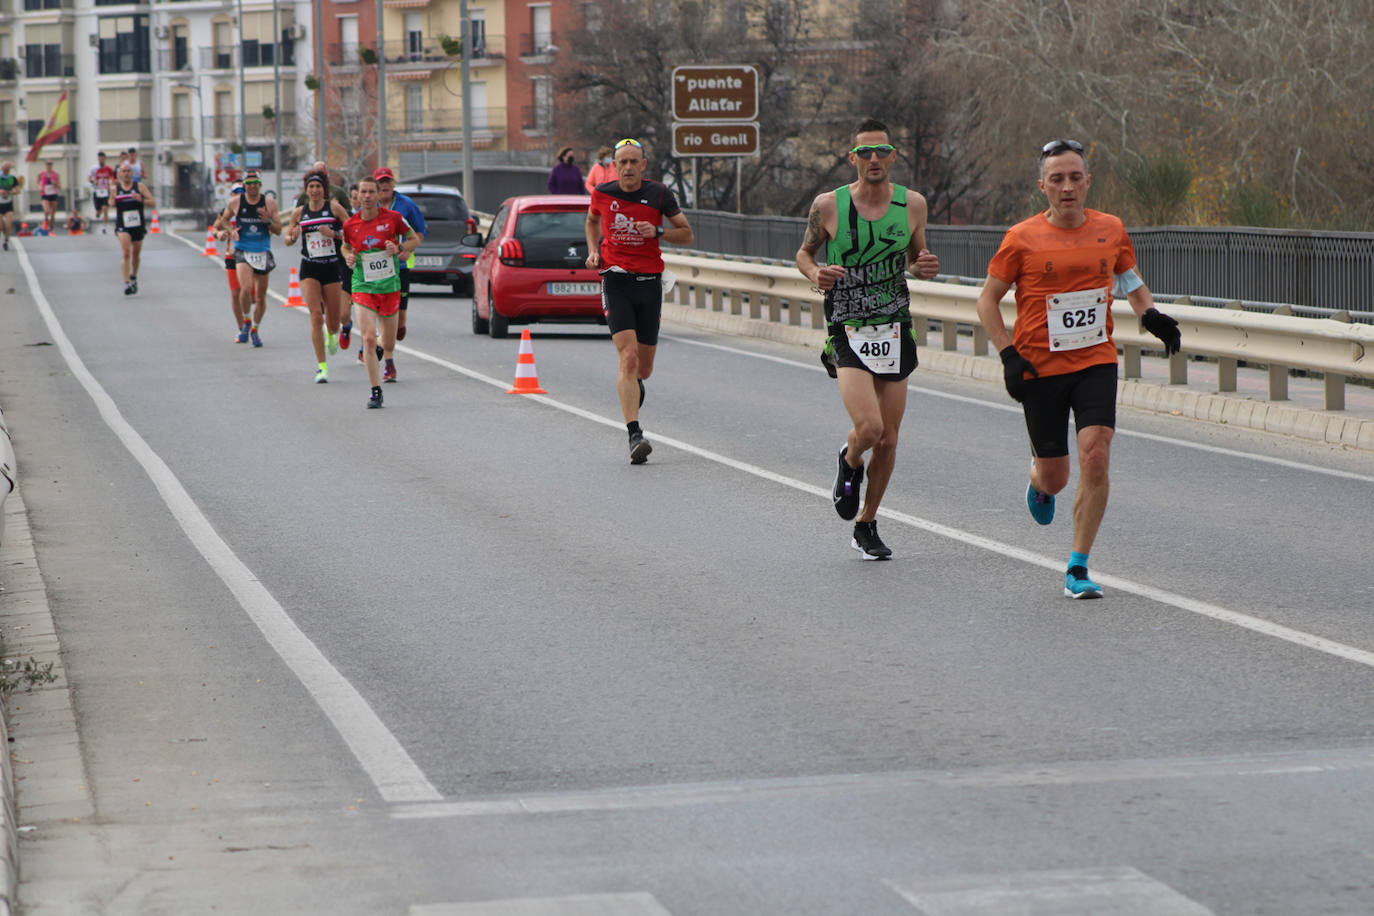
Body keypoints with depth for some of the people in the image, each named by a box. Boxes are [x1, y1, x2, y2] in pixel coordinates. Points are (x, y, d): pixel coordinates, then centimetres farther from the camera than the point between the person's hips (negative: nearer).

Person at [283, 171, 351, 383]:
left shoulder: (334, 207, -3)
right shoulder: (299, 212, 4)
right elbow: (287, 237, 15)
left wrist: (334, 233, -21)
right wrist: (291, 237, -9)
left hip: (332, 268, 0)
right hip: (309, 269, 0)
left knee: (333, 323, 6)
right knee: (316, 316, -15)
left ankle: (330, 334, 47)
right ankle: (322, 366, -9)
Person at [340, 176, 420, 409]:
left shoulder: (393, 218, -4)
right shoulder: (350, 224, -1)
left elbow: (415, 239, 7)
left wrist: (400, 248, -12)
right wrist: (348, 257, -4)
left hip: (390, 286, 0)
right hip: (363, 287, 0)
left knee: (388, 343, 10)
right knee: (368, 338, -17)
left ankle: (388, 357, 50)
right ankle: (376, 391, -11)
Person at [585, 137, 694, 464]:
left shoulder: (659, 194, -1)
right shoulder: (602, 194, 2)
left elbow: (687, 234, 4)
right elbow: (592, 220, 24)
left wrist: (658, 231, -13)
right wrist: (593, 250, 7)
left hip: (649, 281, 1)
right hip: (616, 281, -1)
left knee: (643, 368, 8)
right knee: (628, 357, -19)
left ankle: (633, 384, 48)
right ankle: (634, 436, -23)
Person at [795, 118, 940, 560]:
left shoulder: (913, 204, 1)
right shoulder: (828, 205, -6)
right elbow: (804, 253, 9)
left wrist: (925, 266, -7)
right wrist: (815, 272, -14)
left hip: (895, 331, 3)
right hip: (848, 332, -3)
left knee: (888, 439, 6)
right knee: (869, 427, -20)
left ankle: (866, 527, 24)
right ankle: (850, 463, 18)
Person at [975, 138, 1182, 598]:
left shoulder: (1111, 230, 3)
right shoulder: (1021, 239, -6)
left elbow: (1129, 277, 21)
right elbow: (988, 299, 2)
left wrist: (1150, 314, 1)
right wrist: (1009, 355, -9)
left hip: (1096, 362, 1)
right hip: (1039, 367, -1)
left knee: (1095, 456, -17)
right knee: (1055, 477, 5)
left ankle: (1078, 569, -7)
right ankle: (1039, 477, 46)